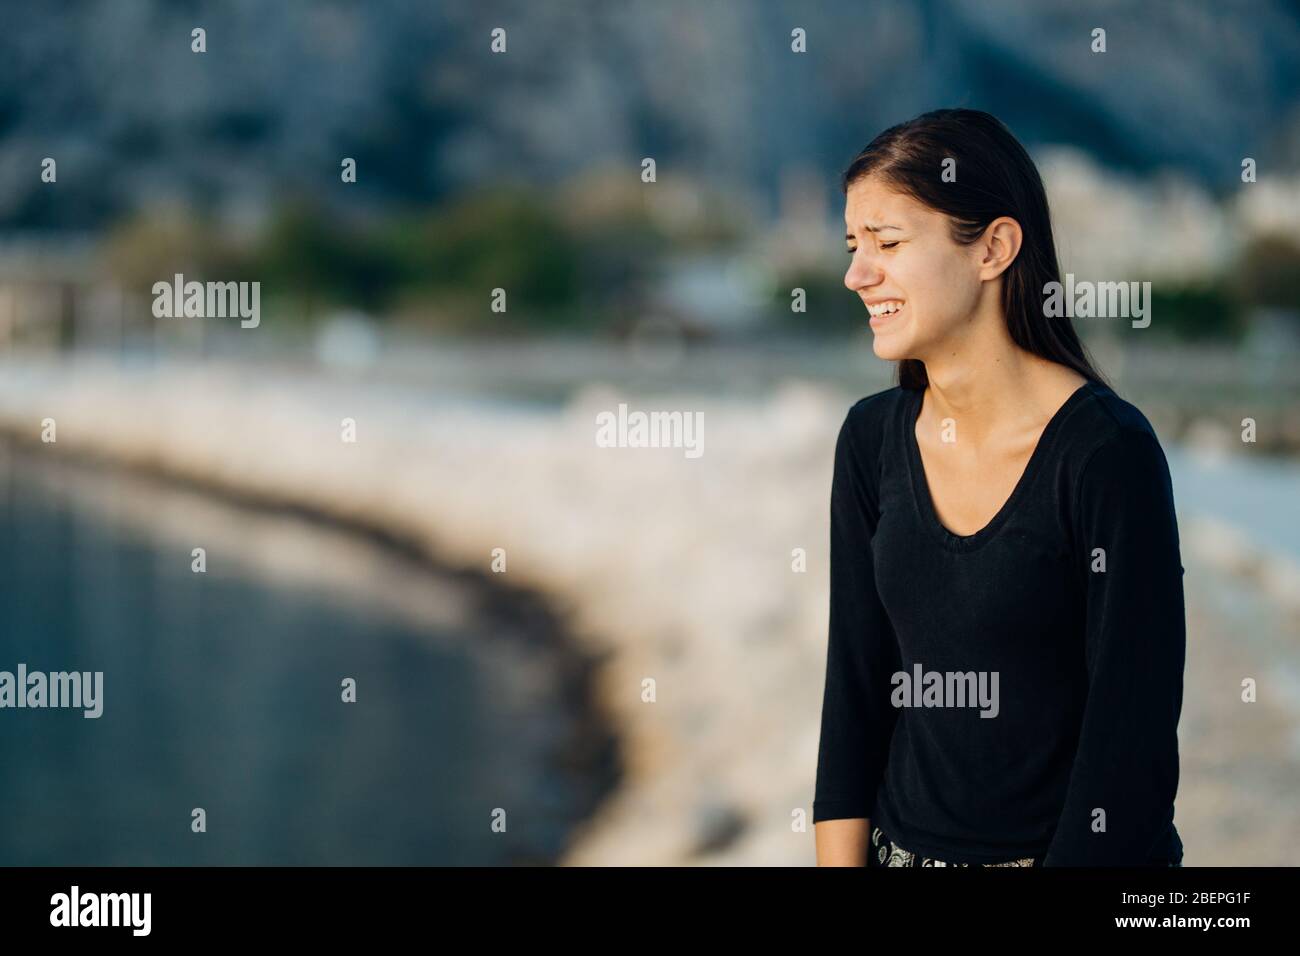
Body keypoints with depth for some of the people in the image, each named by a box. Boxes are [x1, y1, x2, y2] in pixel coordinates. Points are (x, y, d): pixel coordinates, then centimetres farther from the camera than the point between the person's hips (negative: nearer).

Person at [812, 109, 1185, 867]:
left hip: (1071, 849, -5)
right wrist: (838, 860, -6)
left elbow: (1132, 742, -18)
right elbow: (855, 687, 1)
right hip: (902, 845, 5)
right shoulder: (873, 439, 0)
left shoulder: (1107, 452, -18)